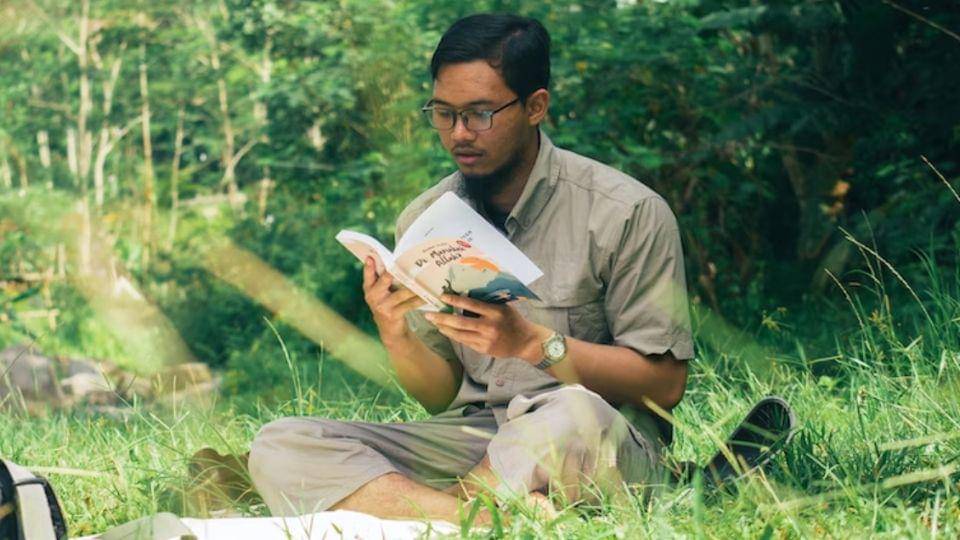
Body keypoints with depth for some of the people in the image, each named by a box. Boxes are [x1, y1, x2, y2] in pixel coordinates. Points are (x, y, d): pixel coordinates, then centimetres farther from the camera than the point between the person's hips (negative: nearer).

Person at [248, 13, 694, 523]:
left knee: (573, 416, -41)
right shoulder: (421, 222, 9)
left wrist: (534, 343, -20)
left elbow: (665, 383, -8)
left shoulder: (626, 213, -5)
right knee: (280, 446, -17)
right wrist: (397, 337, -12)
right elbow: (443, 398, 10)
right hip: (468, 439, 5)